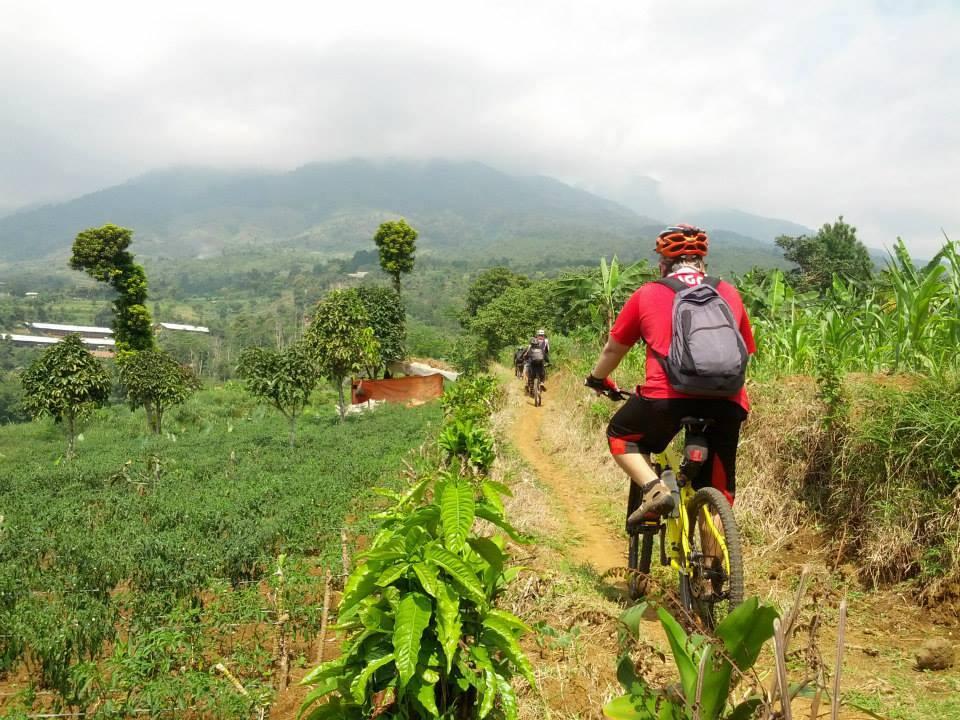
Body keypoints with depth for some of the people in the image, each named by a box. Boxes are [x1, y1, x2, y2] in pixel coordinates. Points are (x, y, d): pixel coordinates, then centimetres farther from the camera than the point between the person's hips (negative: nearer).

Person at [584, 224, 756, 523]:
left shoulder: (647, 294, 14)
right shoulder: (729, 293, 20)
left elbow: (613, 349, 23)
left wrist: (597, 380, 42)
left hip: (667, 396, -3)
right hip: (727, 401, 3)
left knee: (620, 437, 24)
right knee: (718, 495, 16)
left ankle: (655, 489, 1)